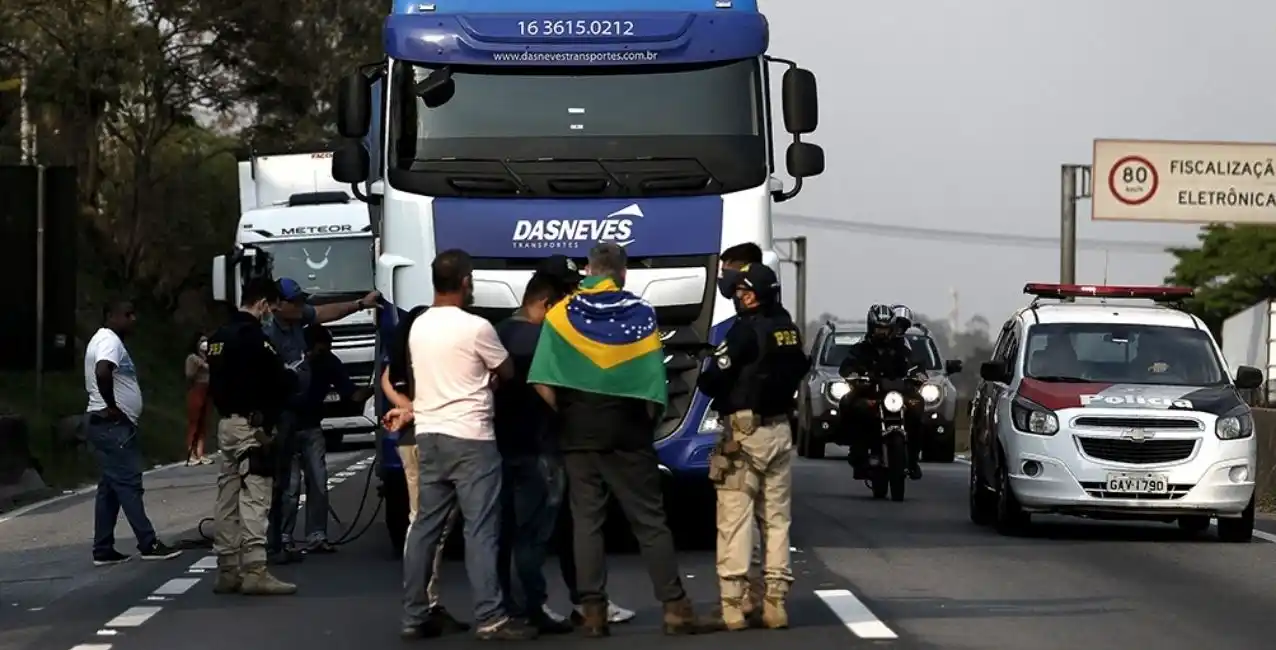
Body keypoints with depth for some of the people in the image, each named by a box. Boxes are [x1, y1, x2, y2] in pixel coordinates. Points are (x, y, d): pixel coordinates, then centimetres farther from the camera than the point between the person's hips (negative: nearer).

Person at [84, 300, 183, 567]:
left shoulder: (107, 340, 20)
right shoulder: (110, 340, -14)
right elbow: (102, 372, -33)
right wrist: (111, 406, -23)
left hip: (112, 425, 11)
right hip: (112, 424, -11)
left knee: (110, 487, 10)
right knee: (128, 484, -9)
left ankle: (103, 550, 11)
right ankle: (149, 545, -8)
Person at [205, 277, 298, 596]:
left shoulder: (218, 337, 13)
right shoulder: (253, 337, -15)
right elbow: (279, 379, -14)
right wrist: (293, 377, 5)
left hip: (226, 423, 9)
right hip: (252, 425, -9)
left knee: (227, 499, 10)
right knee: (254, 498, -10)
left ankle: (227, 571, 14)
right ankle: (254, 570, -14)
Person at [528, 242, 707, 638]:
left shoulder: (561, 314, 0)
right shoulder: (642, 315, 0)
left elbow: (543, 383, -8)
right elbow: (654, 386, -5)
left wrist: (567, 415, 4)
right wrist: (646, 422, 9)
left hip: (579, 434, 0)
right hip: (628, 433, 0)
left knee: (586, 521, 4)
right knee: (649, 521, 3)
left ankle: (593, 611, 0)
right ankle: (674, 607, 0)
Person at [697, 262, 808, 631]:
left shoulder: (746, 330, -14)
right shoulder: (788, 329, 9)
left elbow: (711, 381, -15)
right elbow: (798, 372, 18)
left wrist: (704, 381, 5)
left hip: (745, 431, -7)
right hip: (780, 430, 7)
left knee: (735, 519, -5)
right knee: (777, 518, 10)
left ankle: (734, 604, -8)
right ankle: (775, 603, 10)